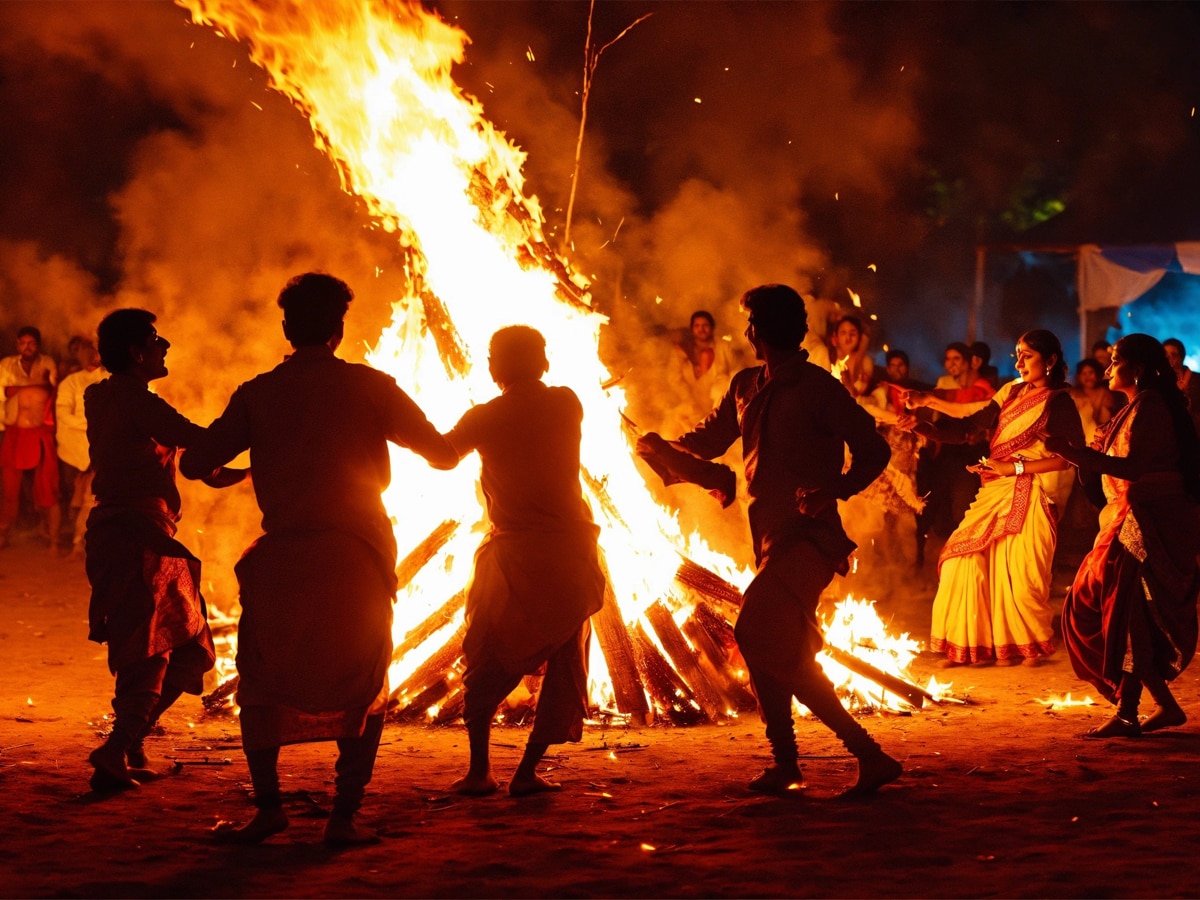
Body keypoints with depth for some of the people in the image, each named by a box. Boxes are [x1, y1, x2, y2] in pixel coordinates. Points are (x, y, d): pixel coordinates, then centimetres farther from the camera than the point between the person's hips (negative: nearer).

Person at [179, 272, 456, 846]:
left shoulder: (257, 394, 3)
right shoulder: (368, 387, -1)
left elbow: (193, 464, 2)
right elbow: (443, 454, 4)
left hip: (283, 557, 1)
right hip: (358, 560, -1)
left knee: (260, 683, 17)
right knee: (363, 688, 12)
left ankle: (267, 805, 6)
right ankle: (344, 817, 4)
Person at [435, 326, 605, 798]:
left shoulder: (484, 417, -3)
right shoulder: (567, 404, 0)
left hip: (512, 557, 0)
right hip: (570, 554, 0)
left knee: (488, 665, 13)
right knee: (565, 664, 9)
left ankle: (479, 770, 7)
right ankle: (527, 771, 1)